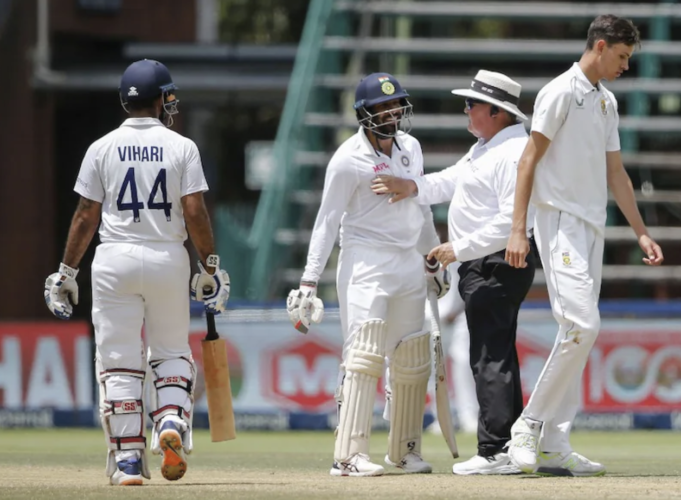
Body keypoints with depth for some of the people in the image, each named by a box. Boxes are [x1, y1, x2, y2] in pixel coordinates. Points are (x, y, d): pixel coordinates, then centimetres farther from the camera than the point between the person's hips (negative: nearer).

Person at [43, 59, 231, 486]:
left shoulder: (103, 148, 1)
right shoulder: (181, 148, -1)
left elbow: (86, 216, 0)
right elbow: (195, 212, -6)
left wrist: (67, 272, 6)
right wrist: (210, 266, 2)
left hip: (115, 261, 0)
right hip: (168, 258, 0)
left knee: (119, 362, 3)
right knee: (172, 352, 15)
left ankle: (128, 459, 1)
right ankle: (172, 423, -10)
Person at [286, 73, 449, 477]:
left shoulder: (411, 148, 10)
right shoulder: (348, 160, -11)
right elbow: (327, 222, -11)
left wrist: (433, 259, 24)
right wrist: (309, 281, -15)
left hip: (409, 262, 7)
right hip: (366, 263, -7)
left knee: (412, 362, 10)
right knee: (364, 355, -16)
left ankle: (405, 450, 22)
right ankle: (349, 456, -20)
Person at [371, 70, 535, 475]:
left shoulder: (515, 152, -17)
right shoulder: (485, 148, 17)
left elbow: (512, 220, -24)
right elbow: (452, 182, 23)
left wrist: (460, 249, -21)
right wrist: (413, 187, 4)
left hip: (498, 266, -11)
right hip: (481, 268, 11)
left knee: (491, 358, -12)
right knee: (497, 356, 12)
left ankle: (496, 452, -14)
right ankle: (510, 447, 16)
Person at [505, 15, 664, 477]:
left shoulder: (606, 101, 18)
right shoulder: (561, 93, -7)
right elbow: (530, 159, -10)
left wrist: (641, 231, 19)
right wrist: (518, 231, -17)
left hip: (593, 228, 9)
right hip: (560, 222, -9)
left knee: (579, 334, 4)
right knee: (582, 325, -19)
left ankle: (555, 447, 4)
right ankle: (529, 427, -10)